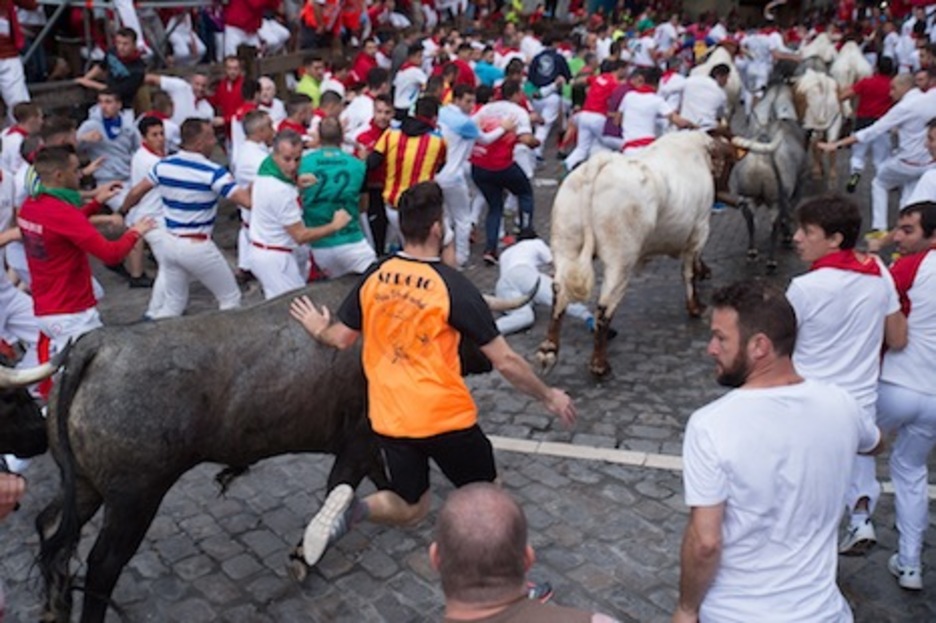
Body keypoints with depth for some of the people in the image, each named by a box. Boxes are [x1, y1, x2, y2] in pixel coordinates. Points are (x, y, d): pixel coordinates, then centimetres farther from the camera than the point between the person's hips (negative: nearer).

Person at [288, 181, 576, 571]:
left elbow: (341, 339, 9)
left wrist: (316, 329, 32)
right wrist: (548, 396, 3)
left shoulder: (374, 276, -2)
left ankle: (350, 508, -6)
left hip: (388, 419, 4)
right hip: (444, 417, -4)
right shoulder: (452, 285, -15)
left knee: (409, 509, 21)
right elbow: (504, 361, -12)